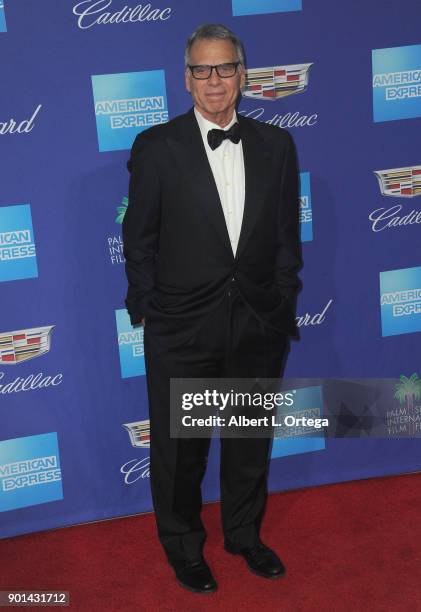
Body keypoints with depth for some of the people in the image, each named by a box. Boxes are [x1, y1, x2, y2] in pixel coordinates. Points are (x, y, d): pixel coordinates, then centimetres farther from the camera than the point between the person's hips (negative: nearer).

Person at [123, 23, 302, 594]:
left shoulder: (276, 145, 1)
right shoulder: (156, 147, -8)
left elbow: (286, 233, 6)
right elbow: (139, 240, -4)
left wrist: (282, 305, 3)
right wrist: (149, 312, -4)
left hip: (258, 325, 3)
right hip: (182, 330, -3)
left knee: (251, 440, 19)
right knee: (179, 447, 13)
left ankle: (245, 534, 43)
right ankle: (183, 546, 37)